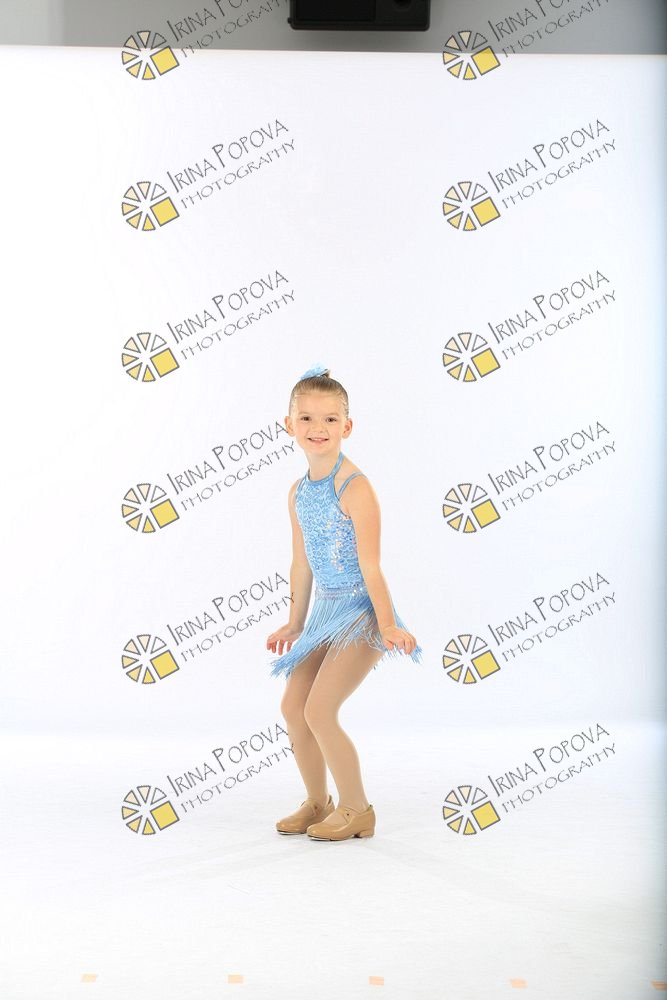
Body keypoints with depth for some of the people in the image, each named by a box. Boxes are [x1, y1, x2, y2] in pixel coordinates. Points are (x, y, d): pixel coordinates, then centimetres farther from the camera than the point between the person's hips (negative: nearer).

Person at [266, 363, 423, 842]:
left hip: (360, 611, -8)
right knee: (292, 705, 10)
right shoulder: (298, 491, 6)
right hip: (326, 609, 8)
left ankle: (357, 809, 9)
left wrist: (387, 625, -19)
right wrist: (295, 624, 20)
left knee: (319, 711, -10)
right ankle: (318, 802, 28)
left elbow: (370, 565, -19)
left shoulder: (355, 487, -17)